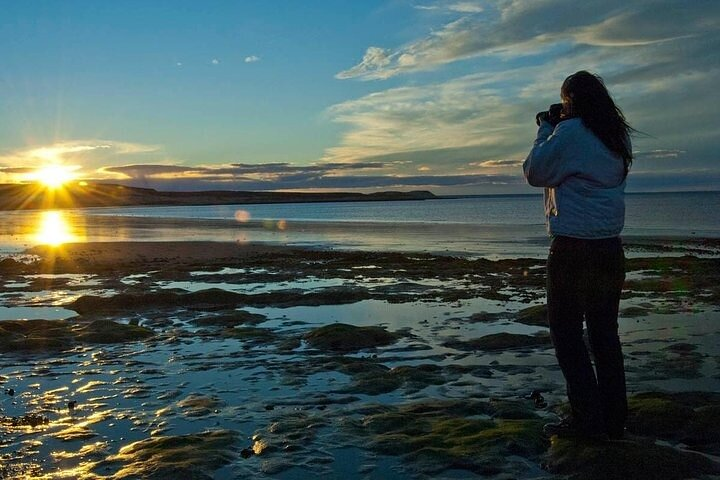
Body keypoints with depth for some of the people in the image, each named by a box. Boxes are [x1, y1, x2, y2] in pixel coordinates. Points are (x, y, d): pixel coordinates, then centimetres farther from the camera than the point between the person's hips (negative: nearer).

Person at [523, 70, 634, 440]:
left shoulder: (570, 131, -12)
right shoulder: (615, 137, 12)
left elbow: (534, 173, -5)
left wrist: (545, 130, 6)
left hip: (574, 249, -7)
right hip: (610, 248, 8)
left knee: (565, 330, 2)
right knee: (604, 332, 12)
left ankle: (587, 418, 2)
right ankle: (613, 419, 17)